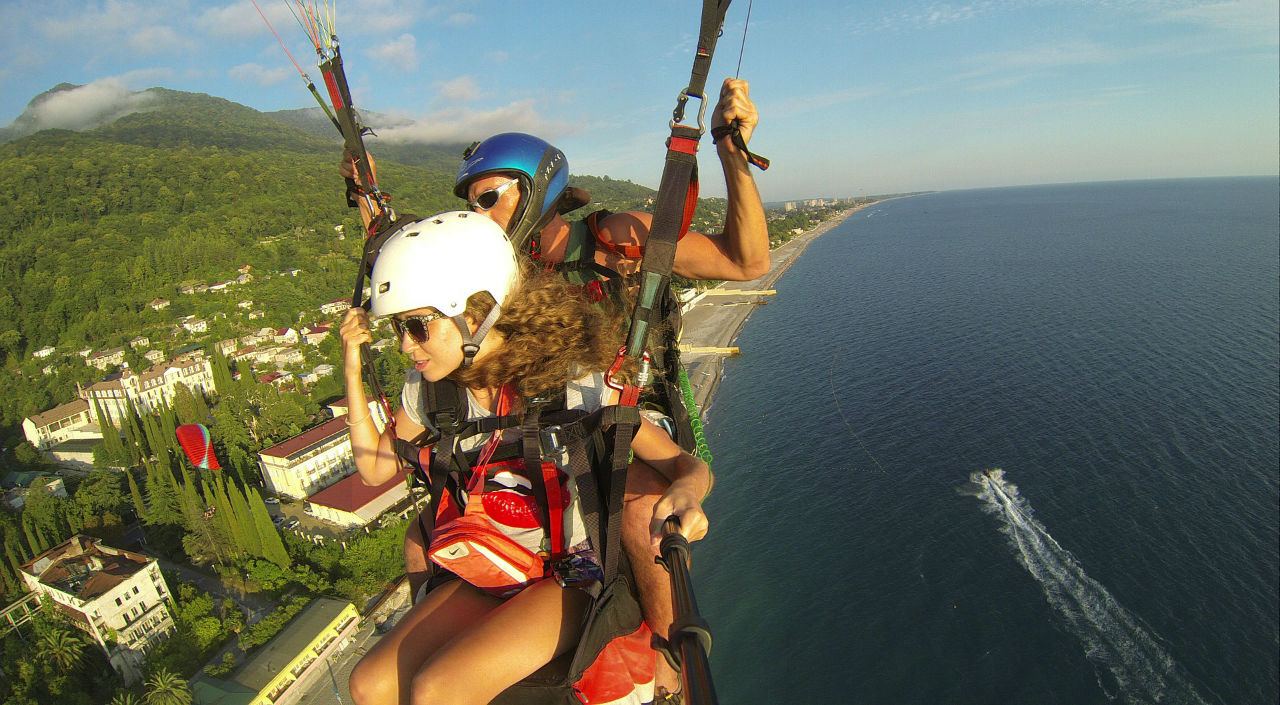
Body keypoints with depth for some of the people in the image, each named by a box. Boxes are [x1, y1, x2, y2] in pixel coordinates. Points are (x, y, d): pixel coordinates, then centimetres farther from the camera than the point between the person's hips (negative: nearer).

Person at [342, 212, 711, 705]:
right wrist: (353, 372, -2)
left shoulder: (578, 385, -22)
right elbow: (374, 469, 9)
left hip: (571, 579, -5)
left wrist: (684, 494, -42)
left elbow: (687, 465, -17)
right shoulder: (426, 389, -6)